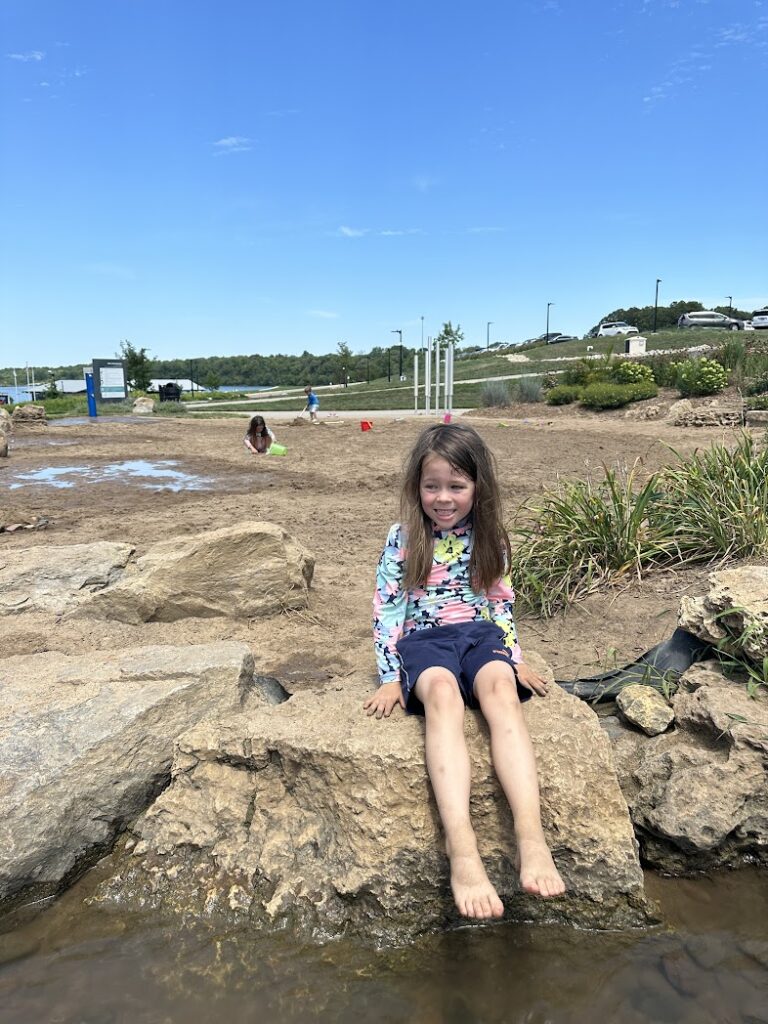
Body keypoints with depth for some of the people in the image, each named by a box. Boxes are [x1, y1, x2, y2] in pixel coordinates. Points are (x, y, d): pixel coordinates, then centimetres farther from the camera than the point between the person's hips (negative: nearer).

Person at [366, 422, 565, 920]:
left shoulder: (490, 538, 10)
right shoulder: (403, 538, 3)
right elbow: (387, 608, 2)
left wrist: (516, 657, 7)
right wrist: (390, 677, -5)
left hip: (481, 635, 2)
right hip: (425, 640, -2)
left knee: (501, 688, -35)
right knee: (443, 692, -38)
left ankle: (531, 834, -50)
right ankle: (461, 847, -54)